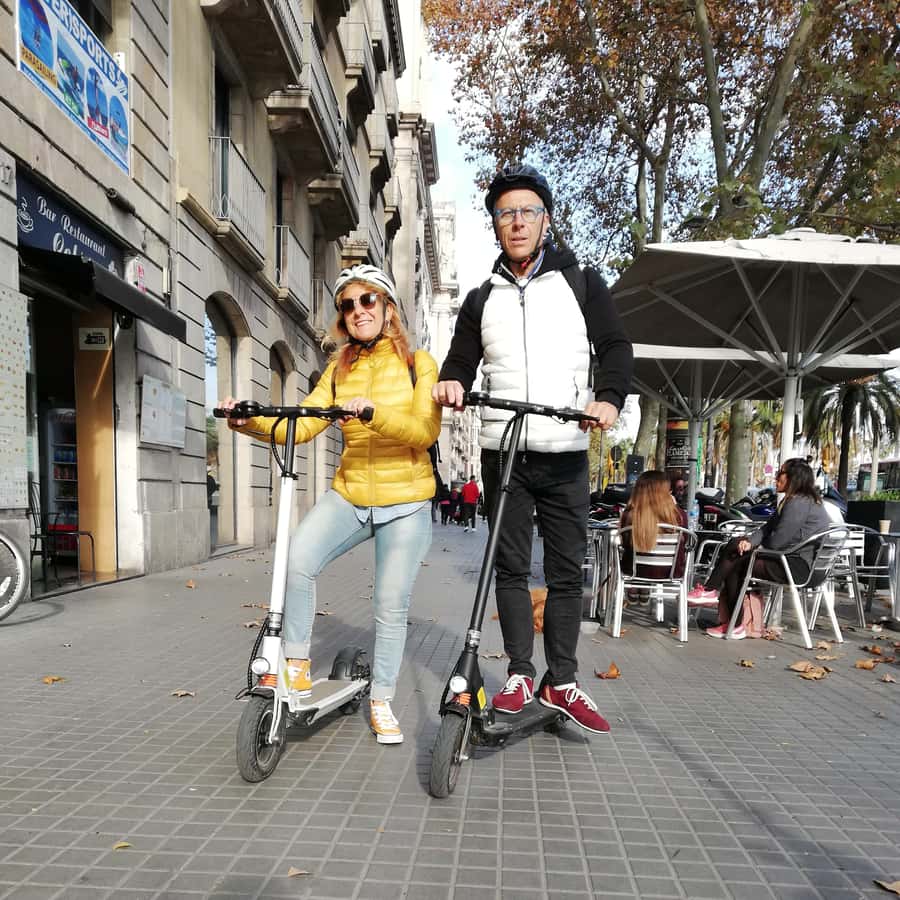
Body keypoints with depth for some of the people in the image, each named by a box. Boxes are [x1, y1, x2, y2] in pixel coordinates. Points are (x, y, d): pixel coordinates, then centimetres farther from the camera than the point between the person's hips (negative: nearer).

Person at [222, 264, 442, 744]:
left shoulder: (418, 363, -2)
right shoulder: (339, 369, 8)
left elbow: (425, 431, -17)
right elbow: (302, 425, -5)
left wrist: (373, 412, -34)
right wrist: (251, 422, -23)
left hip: (405, 502, -2)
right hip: (348, 494, 2)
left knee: (391, 606, 2)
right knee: (296, 560, -23)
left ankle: (382, 702, 22)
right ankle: (297, 665, -4)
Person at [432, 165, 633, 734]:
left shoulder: (581, 282, 7)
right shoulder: (482, 298, 14)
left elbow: (615, 346, 1)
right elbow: (461, 359, 12)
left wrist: (609, 397, -19)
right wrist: (452, 382, -12)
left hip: (566, 454, -1)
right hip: (503, 452, 2)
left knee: (567, 570, 4)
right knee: (511, 567, 5)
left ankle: (561, 682, 16)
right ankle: (520, 675, 17)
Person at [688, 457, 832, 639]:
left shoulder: (799, 503, -17)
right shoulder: (792, 501, 18)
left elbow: (776, 542, -20)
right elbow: (767, 528, 12)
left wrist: (755, 544, 0)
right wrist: (750, 541, -7)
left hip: (797, 566, -10)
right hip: (795, 562, 10)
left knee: (736, 564, -10)